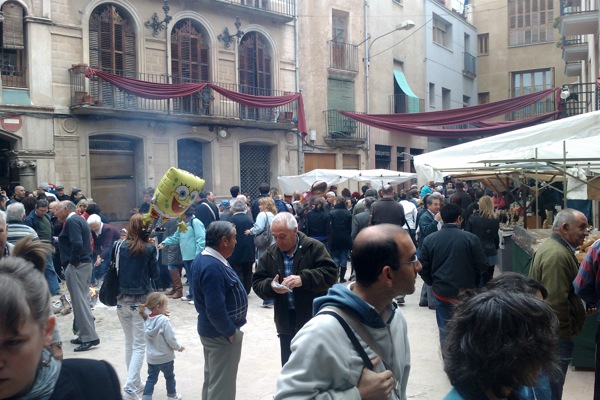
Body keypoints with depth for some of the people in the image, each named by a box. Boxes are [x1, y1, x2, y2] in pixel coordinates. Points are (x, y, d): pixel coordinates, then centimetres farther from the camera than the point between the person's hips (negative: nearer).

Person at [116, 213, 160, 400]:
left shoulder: (119, 246, -1)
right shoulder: (149, 249, -10)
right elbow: (155, 274, -2)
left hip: (122, 300, 4)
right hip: (141, 301, -4)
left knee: (129, 343, 18)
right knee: (139, 345, 1)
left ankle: (135, 383, 27)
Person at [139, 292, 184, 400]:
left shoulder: (147, 319, -5)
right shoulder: (164, 320, -25)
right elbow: (170, 339, -22)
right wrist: (178, 347, -2)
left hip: (151, 357, 4)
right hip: (165, 357, -4)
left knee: (151, 378, 14)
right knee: (170, 377, 18)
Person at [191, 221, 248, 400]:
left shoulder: (204, 258, 4)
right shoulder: (213, 267, -28)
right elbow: (215, 310, -31)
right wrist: (230, 332, -18)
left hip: (213, 330, 10)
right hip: (221, 334, -10)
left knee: (213, 380, 23)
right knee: (222, 385, 3)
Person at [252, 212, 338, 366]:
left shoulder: (314, 247, -7)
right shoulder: (270, 254, 6)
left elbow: (331, 273, -16)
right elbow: (257, 283, 5)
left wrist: (303, 279, -28)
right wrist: (271, 286, -18)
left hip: (314, 319, -4)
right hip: (286, 323, 4)